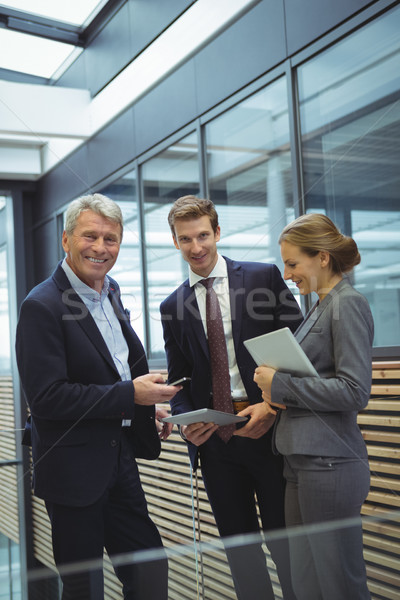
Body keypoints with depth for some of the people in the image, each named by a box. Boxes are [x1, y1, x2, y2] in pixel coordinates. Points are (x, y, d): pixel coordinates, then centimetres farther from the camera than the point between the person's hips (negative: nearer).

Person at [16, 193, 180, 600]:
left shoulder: (110, 293, 9)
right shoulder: (42, 306, -18)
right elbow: (46, 397, -24)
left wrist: (147, 404, 8)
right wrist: (130, 395, -23)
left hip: (120, 458, 8)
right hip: (74, 468, -7)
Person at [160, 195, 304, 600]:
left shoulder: (264, 277, 0)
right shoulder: (173, 307, 9)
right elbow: (179, 381, 12)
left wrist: (274, 405, -13)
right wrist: (185, 421, -7)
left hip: (270, 430, -3)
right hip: (215, 441, 3)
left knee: (285, 542, 4)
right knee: (238, 545, 13)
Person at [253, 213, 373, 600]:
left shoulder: (348, 305, -10)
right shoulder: (320, 307, 18)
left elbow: (354, 391, -17)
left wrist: (281, 384, -12)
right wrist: (277, 393, 4)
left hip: (329, 464, -9)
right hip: (303, 462, 9)